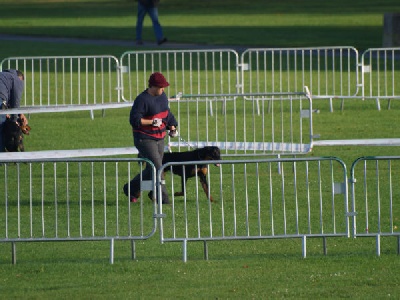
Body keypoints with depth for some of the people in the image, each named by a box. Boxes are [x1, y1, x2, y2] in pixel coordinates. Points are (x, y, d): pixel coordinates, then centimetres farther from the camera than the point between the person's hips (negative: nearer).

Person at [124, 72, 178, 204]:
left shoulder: (162, 96, 8)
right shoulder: (142, 100, -18)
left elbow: (167, 113, 23)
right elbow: (134, 120, -21)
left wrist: (172, 127, 12)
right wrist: (152, 122, -25)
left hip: (159, 139, 9)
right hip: (145, 140, -8)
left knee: (151, 170, 12)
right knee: (157, 167, -14)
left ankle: (130, 189, 28)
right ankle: (162, 197, -8)